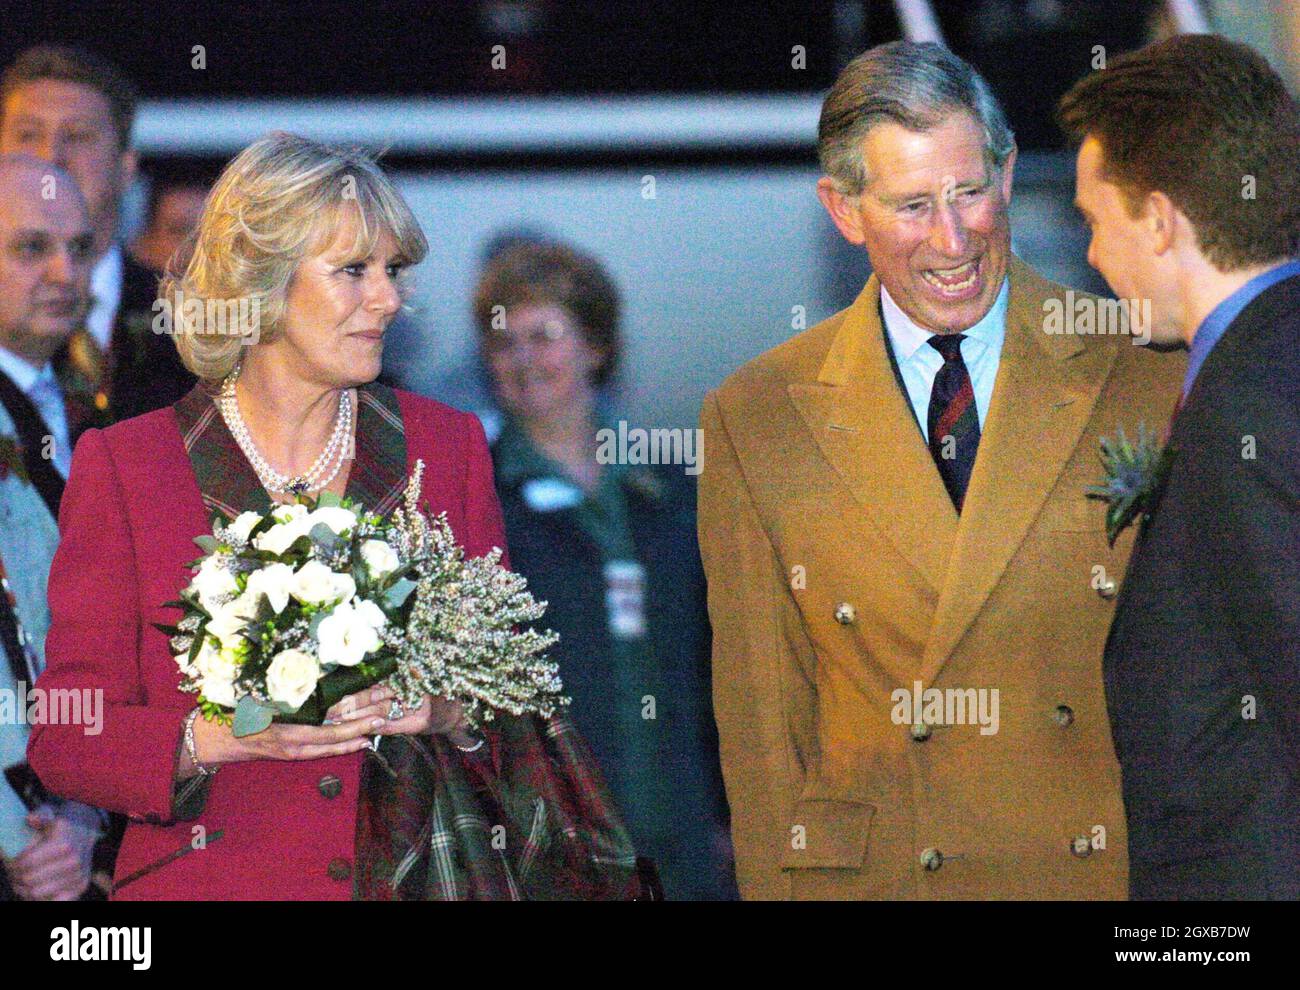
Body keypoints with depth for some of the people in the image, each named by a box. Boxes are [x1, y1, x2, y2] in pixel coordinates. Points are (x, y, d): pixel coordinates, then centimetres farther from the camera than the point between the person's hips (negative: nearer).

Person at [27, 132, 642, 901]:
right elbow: (64, 737, 0)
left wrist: (452, 712, -8)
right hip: (218, 879, -2)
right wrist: (221, 737, -16)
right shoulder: (124, 465, 2)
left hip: (419, 875, 2)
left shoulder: (448, 447, 11)